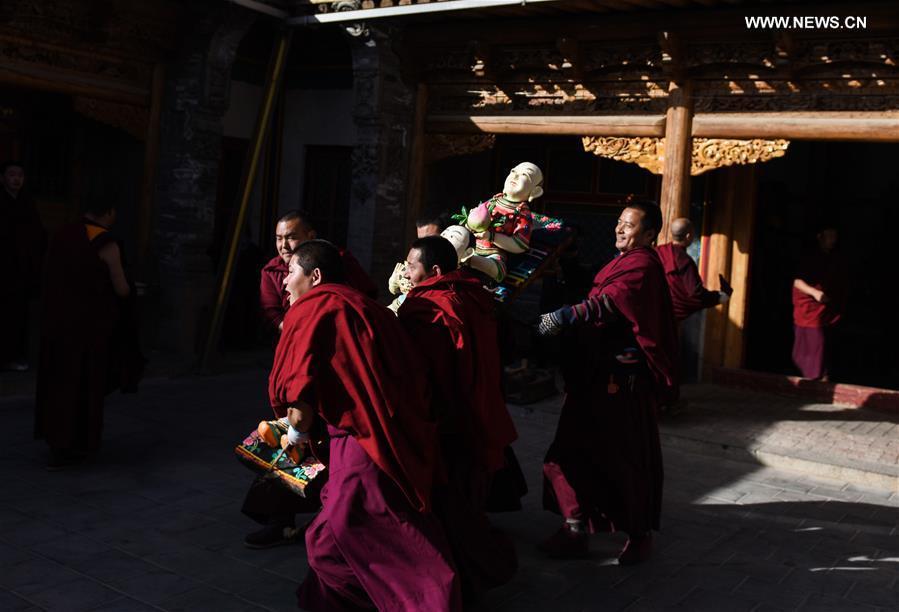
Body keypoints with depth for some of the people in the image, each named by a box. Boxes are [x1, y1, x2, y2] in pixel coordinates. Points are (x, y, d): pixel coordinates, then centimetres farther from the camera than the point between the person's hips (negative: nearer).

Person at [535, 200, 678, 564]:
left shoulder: (643, 265, -11)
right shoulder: (621, 262, 19)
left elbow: (609, 303, -26)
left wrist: (564, 317, -34)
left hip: (625, 376, -9)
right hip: (597, 372, 9)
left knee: (628, 455, 3)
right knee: (578, 448, 6)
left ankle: (640, 534, 21)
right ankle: (575, 530, 15)